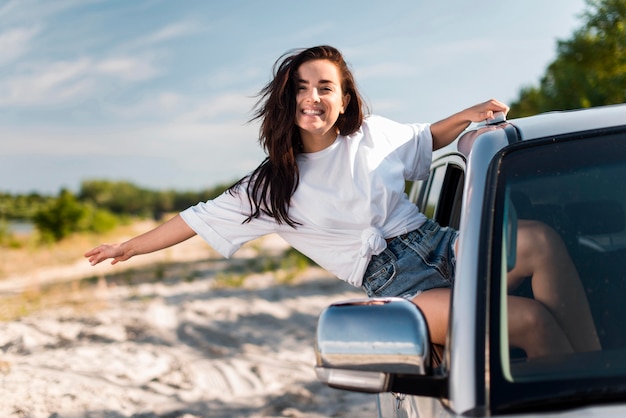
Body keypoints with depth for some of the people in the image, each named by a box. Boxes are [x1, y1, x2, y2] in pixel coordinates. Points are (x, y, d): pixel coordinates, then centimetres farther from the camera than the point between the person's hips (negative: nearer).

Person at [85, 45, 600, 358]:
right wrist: (129, 246, 13)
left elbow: (428, 138, 29)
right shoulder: (273, 185, 5)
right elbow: (199, 218, 11)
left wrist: (469, 114, 11)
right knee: (532, 319, -29)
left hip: (437, 243, 4)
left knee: (542, 240, -27)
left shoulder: (374, 134, 11)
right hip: (393, 281, -4)